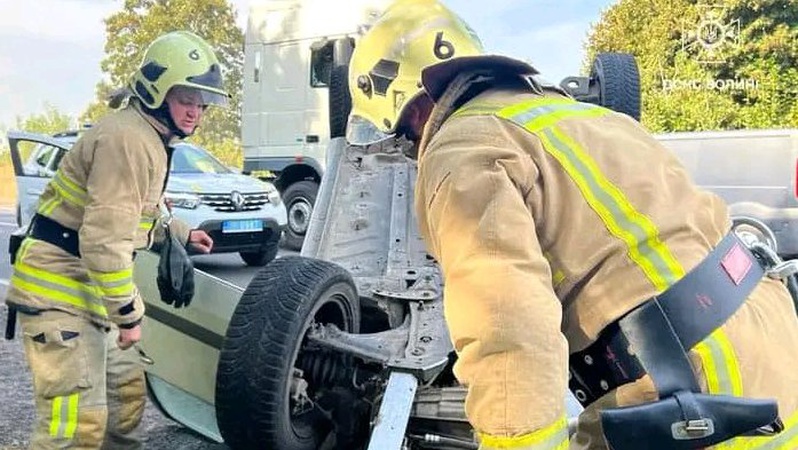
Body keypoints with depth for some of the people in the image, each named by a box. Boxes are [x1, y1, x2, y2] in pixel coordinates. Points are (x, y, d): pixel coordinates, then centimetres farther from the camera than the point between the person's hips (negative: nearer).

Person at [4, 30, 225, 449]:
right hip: (58, 289, -11)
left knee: (126, 388, 20)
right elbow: (105, 237, -26)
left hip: (84, 288, 11)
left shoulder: (148, 137, 14)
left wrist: (182, 233, 38)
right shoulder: (128, 137, -21)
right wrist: (128, 312, -19)